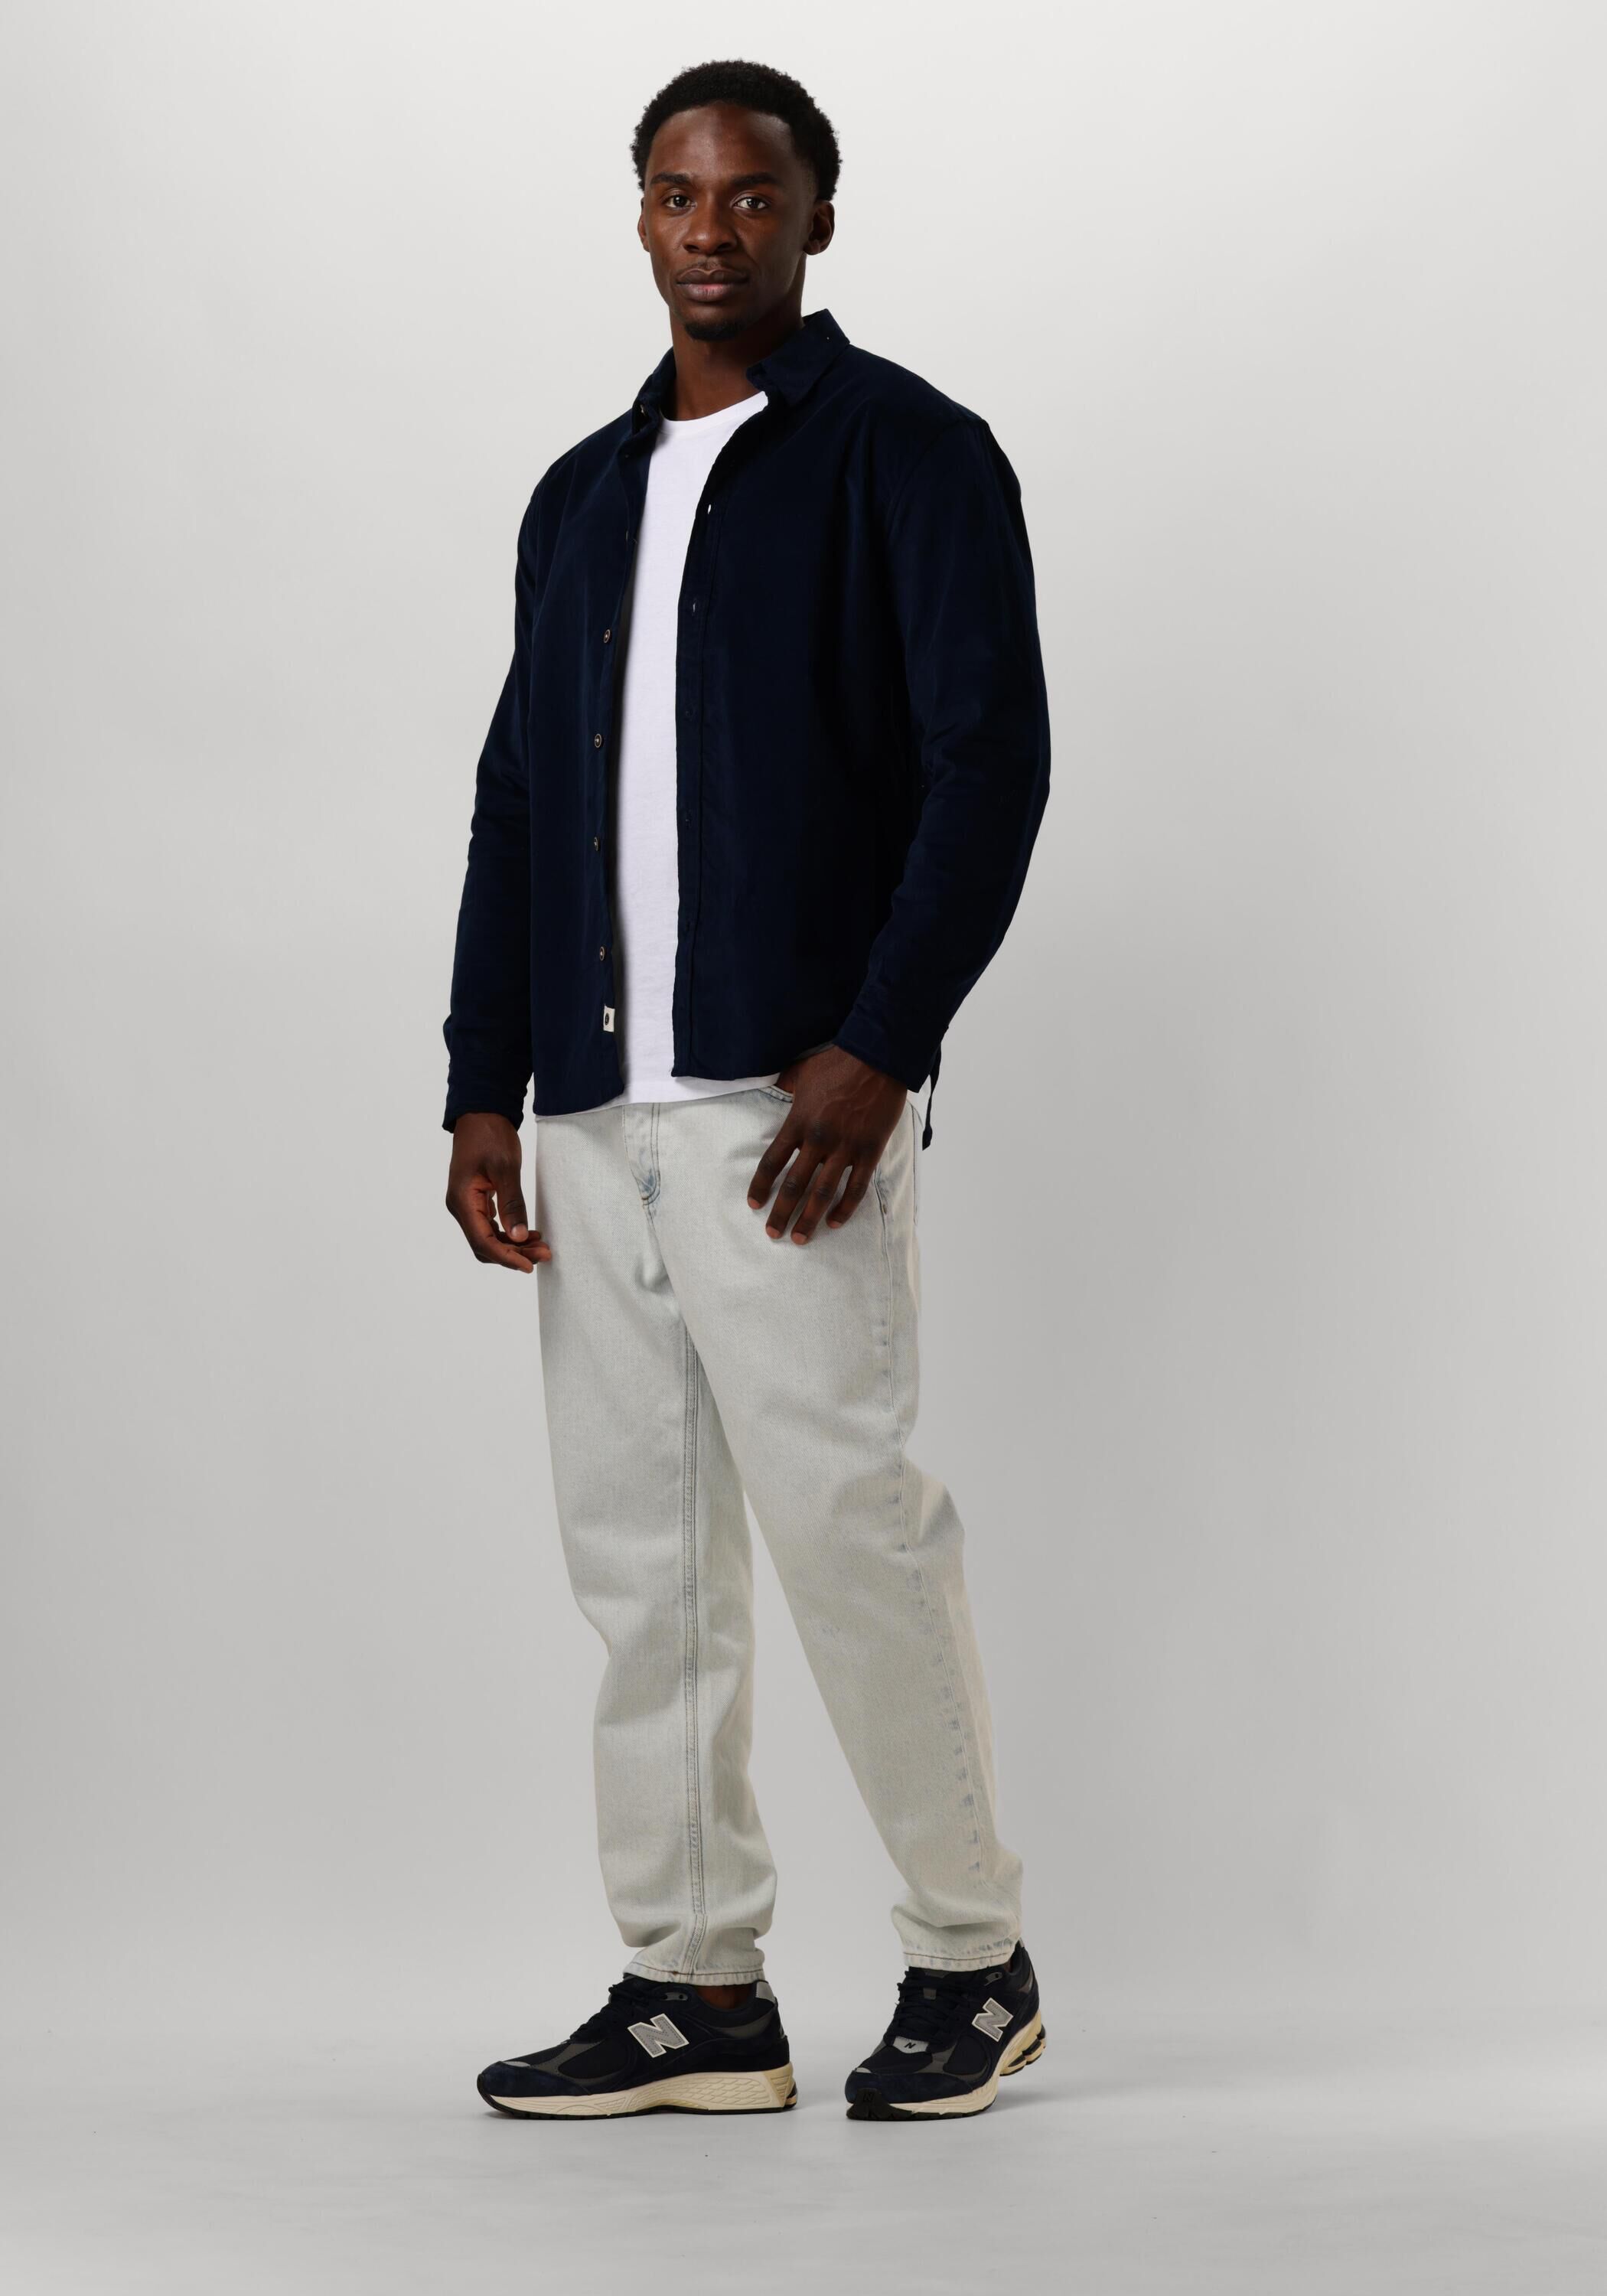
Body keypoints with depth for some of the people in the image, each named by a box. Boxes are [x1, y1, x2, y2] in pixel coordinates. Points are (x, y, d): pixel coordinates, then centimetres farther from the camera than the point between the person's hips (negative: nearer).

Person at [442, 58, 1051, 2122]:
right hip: (598, 1111, 6)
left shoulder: (908, 455, 0)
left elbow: (991, 763, -9)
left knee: (846, 1519, -7)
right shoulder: (582, 498, 19)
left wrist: (875, 1050, -17)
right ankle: (696, 1990, 13)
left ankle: (971, 1957, 9)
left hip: (794, 1098, -6)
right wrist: (485, 1086, 9)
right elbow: (515, 806, 19)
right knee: (637, 1549, 6)